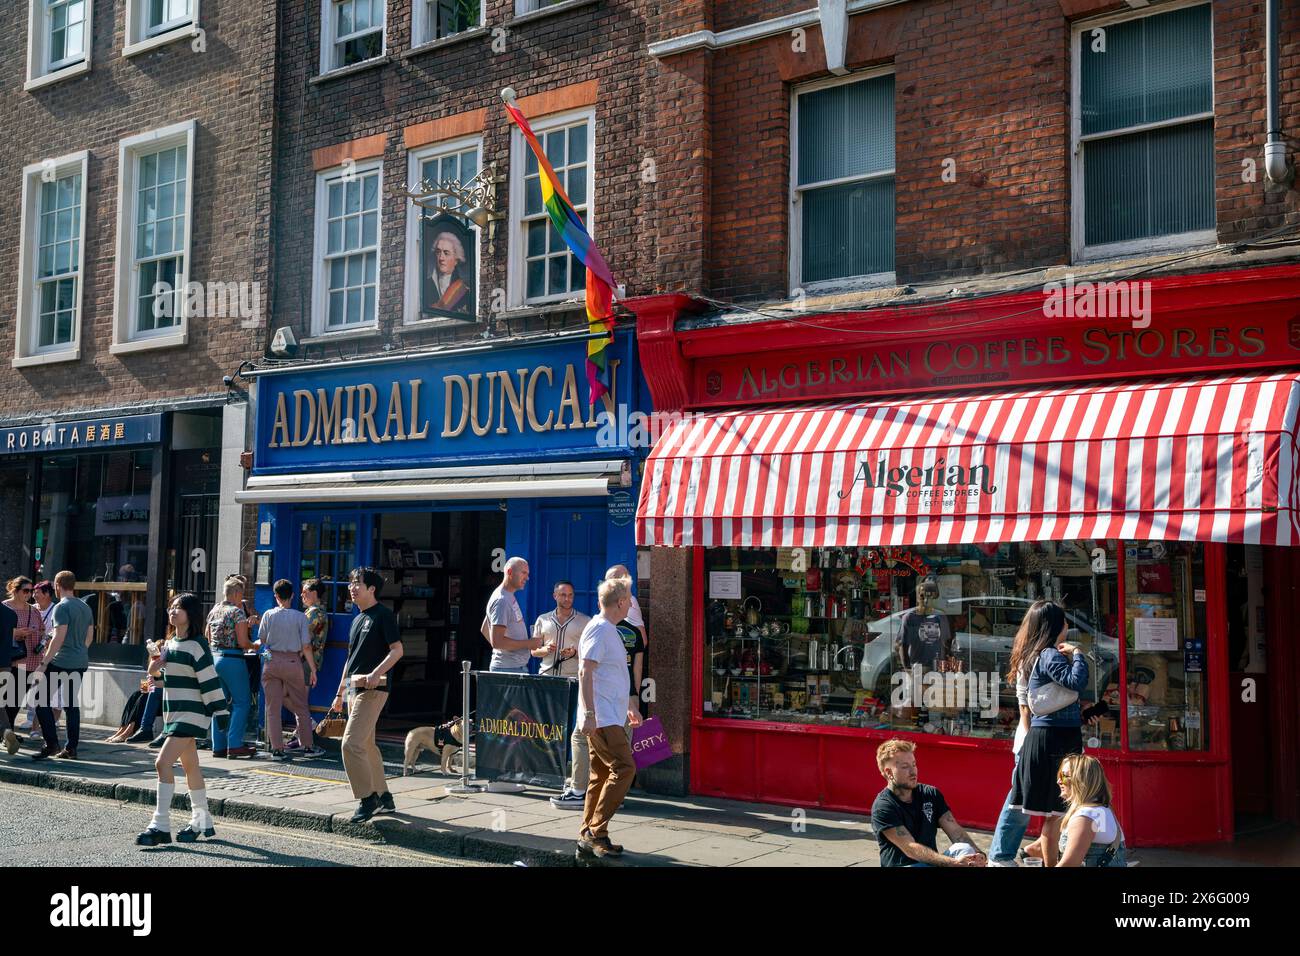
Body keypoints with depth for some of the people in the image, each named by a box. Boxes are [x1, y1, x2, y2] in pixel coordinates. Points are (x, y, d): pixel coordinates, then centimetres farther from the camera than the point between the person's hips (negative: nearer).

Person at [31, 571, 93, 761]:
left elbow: (59, 637, -19)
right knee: (72, 704, 11)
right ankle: (71, 748, 9)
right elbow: (89, 636, 17)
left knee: (42, 702, 0)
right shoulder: (85, 607, 13)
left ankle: (51, 744, -6)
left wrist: (44, 663, -17)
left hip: (61, 662, -8)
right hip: (81, 662, 8)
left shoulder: (62, 607, -12)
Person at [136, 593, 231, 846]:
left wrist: (221, 711, -19)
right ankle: (202, 823, 26)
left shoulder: (196, 645, -14)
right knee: (190, 767, 16)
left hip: (191, 714, -9)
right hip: (174, 713, 9)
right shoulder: (170, 643, 12)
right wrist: (156, 668, 1)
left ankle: (160, 826, -11)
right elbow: (164, 676, 22)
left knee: (163, 763, -16)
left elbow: (210, 680, -17)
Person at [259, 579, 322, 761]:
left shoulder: (269, 615, -2)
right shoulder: (300, 617, -6)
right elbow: (306, 646, -6)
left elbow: (262, 639, 10)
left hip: (272, 661, 1)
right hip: (293, 662, -1)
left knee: (273, 708, 7)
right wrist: (313, 669, 1)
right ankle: (308, 747, 14)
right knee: (301, 707, 10)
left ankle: (277, 749, 6)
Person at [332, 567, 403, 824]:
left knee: (351, 743, -16)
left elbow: (397, 650, -14)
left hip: (372, 688, -9)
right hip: (355, 688, 9)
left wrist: (376, 673, -26)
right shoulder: (357, 620, 19)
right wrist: (340, 693, 23)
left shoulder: (383, 615, -7)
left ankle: (367, 798, -7)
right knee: (366, 745, 13)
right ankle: (384, 798, 21)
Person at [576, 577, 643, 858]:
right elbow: (585, 672, -19)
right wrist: (590, 714, -24)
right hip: (602, 718, -10)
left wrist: (630, 706, 30)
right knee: (624, 768, -14)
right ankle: (596, 832, -10)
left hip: (610, 717, 10)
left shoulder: (610, 630, 19)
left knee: (602, 775, 11)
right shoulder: (599, 629, -13)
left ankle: (589, 836, 15)